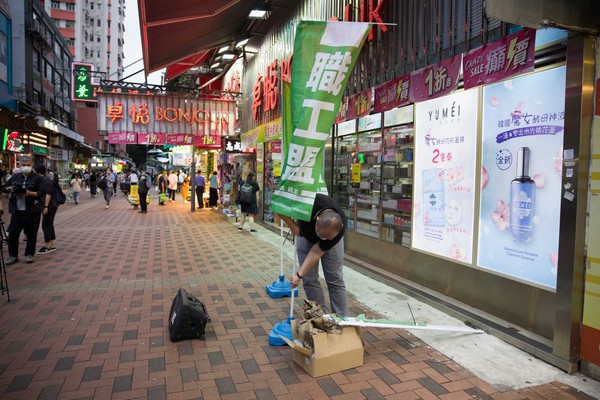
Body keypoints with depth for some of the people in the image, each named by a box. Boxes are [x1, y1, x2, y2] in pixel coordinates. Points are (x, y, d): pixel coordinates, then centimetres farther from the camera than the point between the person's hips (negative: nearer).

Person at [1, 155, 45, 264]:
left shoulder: (38, 178, -2)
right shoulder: (15, 177, 12)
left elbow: (42, 193, -8)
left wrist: (30, 193, -25)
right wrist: (10, 189, -5)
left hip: (33, 211, -4)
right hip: (17, 211, 4)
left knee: (31, 234, 4)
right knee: (13, 233, 4)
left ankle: (29, 254, 17)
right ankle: (13, 255, 16)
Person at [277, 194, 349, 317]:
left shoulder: (339, 228, -38)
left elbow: (316, 252, -29)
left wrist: (299, 275, -28)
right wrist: (292, 226, -22)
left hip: (332, 241, -1)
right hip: (305, 235, 1)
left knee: (335, 279, -3)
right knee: (309, 279, -2)